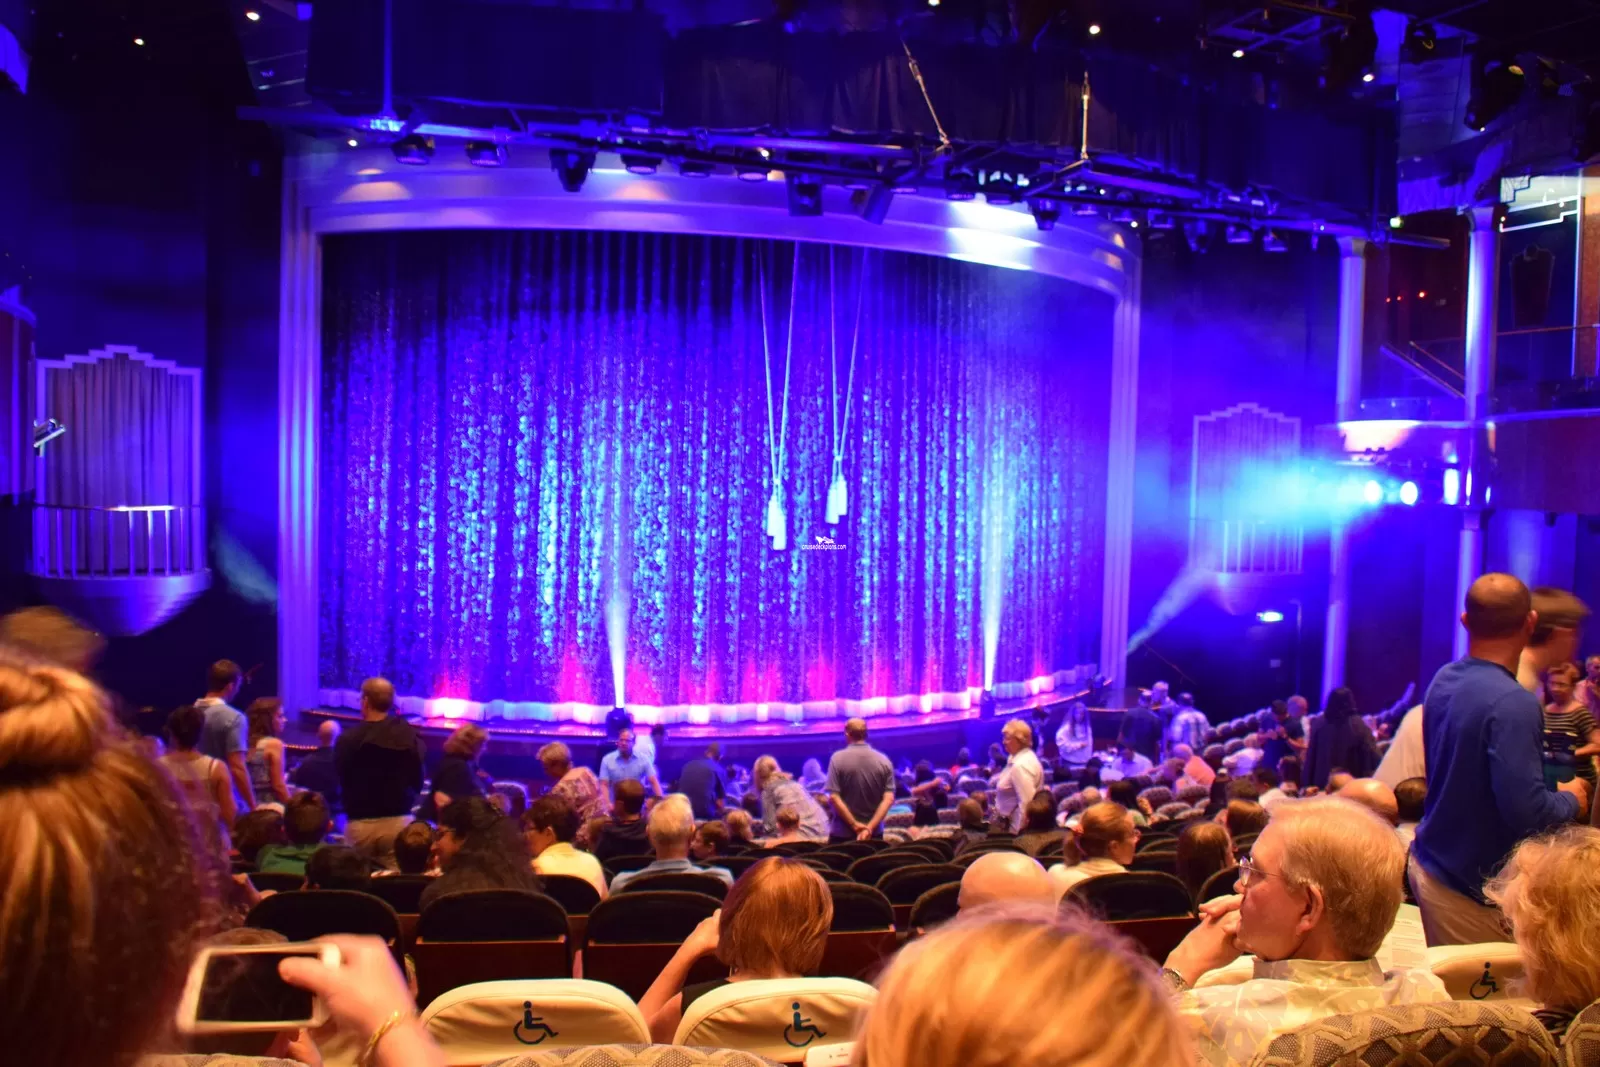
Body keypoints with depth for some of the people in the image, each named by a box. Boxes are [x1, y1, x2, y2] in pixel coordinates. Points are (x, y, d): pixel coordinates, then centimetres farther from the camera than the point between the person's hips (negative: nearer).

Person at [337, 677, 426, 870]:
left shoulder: (347, 739, -7)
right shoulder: (410, 736, -2)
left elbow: (340, 782, 3)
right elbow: (418, 781, 4)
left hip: (360, 825, -1)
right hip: (398, 822, 1)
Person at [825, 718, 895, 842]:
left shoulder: (838, 758, -7)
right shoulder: (883, 760, 0)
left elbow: (834, 797, -14)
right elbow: (889, 798, -7)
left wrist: (854, 825, -11)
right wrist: (870, 827, -12)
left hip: (842, 833, -2)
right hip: (874, 833, 3)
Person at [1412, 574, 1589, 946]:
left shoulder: (1443, 680, 2)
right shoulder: (1513, 705, -25)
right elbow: (1525, 807, -27)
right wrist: (1571, 800, -7)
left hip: (1429, 864, 8)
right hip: (1472, 888, -8)